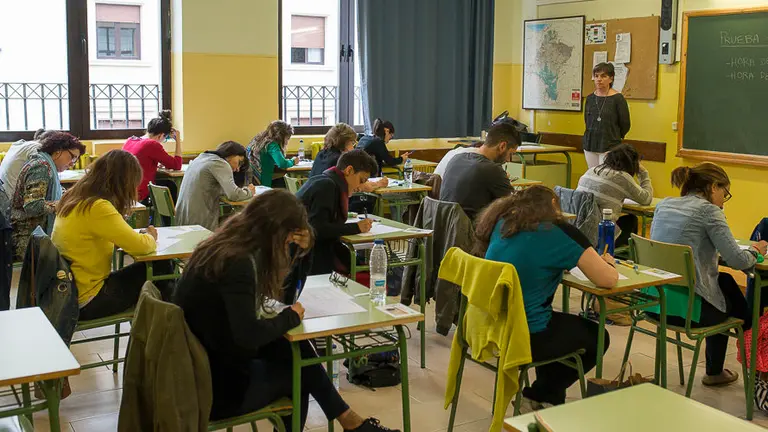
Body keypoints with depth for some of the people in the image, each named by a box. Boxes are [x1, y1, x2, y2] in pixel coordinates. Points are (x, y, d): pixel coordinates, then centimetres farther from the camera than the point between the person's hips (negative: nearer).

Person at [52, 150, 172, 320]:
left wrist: (141, 236, 5)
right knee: (159, 268, 1)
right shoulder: (98, 207, -24)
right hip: (86, 303, -9)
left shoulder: (73, 198, 4)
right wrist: (150, 236, 2)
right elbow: (140, 246, -22)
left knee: (161, 266, 13)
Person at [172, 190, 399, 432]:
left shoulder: (226, 248, 5)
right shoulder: (236, 263, -24)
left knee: (294, 350, 7)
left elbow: (281, 292, 16)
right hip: (212, 385, -8)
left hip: (207, 363, 8)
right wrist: (291, 317, -14)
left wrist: (297, 246, 7)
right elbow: (248, 336, -30)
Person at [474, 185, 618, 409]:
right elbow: (608, 279, -11)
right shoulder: (559, 231, -12)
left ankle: (550, 398, 37)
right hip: (525, 338, -7)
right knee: (597, 336, 19)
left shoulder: (502, 223, 6)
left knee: (557, 323, 33)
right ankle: (539, 395, 21)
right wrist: (606, 262, 10)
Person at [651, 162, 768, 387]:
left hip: (654, 299, 7)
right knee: (733, 301, 27)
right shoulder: (708, 210, -8)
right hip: (685, 306, -7)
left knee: (724, 281, 31)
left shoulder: (663, 205, 12)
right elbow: (738, 261, -12)